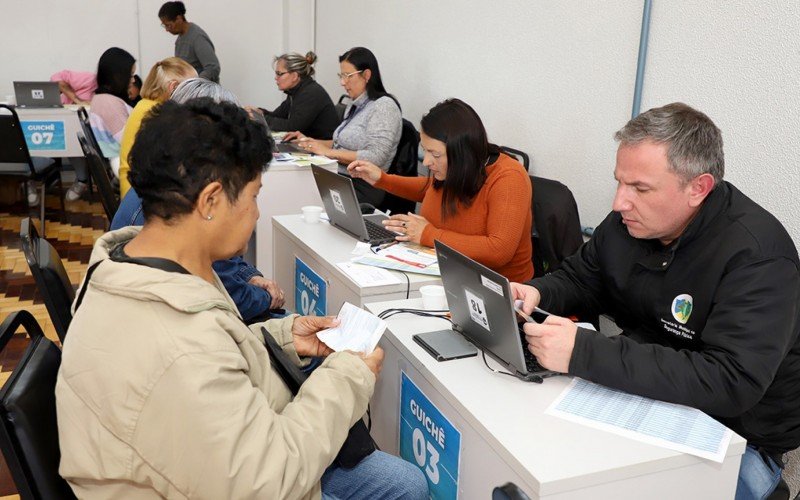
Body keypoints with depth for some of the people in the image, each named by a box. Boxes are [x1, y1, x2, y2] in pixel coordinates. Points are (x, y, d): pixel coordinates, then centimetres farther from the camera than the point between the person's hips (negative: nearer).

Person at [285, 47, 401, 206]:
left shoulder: (384, 106, -9)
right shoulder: (355, 106, 18)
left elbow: (375, 158, -18)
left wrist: (328, 152, -17)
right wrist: (310, 142, 11)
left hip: (363, 186, -8)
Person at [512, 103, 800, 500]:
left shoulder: (756, 256, -24)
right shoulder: (629, 221, -4)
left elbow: (731, 384, -34)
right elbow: (579, 278, 11)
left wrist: (583, 352, -39)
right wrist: (536, 294, -14)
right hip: (643, 395, 6)